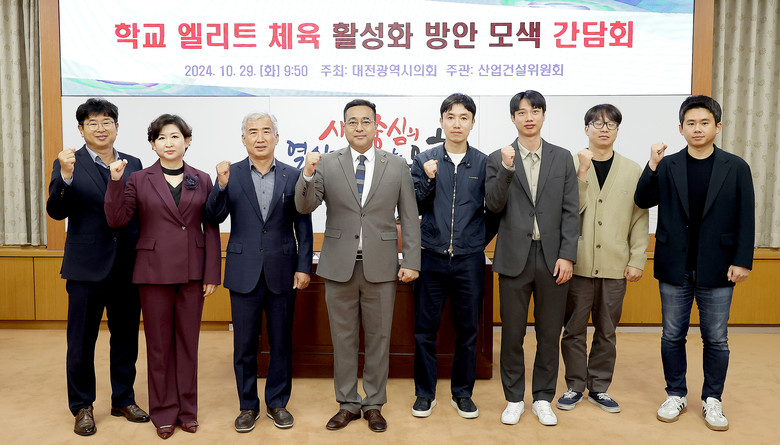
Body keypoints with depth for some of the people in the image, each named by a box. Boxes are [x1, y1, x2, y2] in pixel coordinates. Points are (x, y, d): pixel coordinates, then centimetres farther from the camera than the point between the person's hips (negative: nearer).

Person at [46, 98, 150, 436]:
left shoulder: (133, 165, 7)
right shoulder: (69, 164, -2)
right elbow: (56, 211, -11)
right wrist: (65, 177, -27)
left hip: (128, 267, 3)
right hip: (87, 268, -3)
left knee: (126, 338, 13)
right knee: (81, 341, 9)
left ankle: (123, 399, 30)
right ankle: (82, 407, 26)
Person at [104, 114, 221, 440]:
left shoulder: (202, 180, 5)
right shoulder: (139, 180, 3)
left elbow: (211, 229, 4)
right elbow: (116, 220, -5)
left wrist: (212, 273, -1)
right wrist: (115, 181, -17)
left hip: (192, 273, 1)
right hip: (154, 272, -1)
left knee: (188, 341, 9)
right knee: (159, 343, 8)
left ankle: (187, 409, 24)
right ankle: (163, 412, 22)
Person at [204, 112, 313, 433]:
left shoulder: (293, 176, 2)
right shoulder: (230, 174, 2)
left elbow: (303, 226, 3)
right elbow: (214, 218, -5)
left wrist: (304, 267, -1)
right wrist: (221, 185, -20)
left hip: (282, 273, 0)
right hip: (244, 273, 0)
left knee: (281, 343, 11)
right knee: (244, 344, 9)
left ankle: (277, 403, 28)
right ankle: (248, 406, 26)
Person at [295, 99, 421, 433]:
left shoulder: (397, 166, 4)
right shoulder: (327, 164, 3)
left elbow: (409, 218, 3)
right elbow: (304, 207, -5)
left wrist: (411, 261, -3)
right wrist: (308, 174, -23)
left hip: (381, 266, 0)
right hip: (340, 265, 0)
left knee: (378, 338, 9)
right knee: (343, 338, 10)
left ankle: (373, 405, 25)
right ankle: (347, 404, 25)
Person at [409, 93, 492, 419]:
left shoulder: (483, 163, 3)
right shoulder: (425, 160, 3)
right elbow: (413, 206, 0)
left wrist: (481, 240, 0)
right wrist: (428, 179, -13)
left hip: (469, 260, 0)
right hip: (431, 258, 0)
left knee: (467, 331, 10)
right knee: (425, 330, 7)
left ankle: (463, 393, 26)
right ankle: (425, 393, 23)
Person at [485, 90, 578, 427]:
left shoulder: (562, 158, 7)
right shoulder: (498, 159, 3)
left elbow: (570, 211, 3)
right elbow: (493, 206, -6)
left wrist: (567, 256, -5)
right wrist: (507, 169, -19)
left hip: (552, 257, 1)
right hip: (514, 257, -1)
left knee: (549, 333, 9)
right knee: (512, 333, 7)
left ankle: (543, 398, 26)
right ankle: (514, 399, 24)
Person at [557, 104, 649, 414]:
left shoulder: (633, 171, 7)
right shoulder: (572, 165, 0)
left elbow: (640, 219, 7)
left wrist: (637, 260, 2)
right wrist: (583, 172, -16)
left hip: (614, 267, 2)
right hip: (579, 263, -2)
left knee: (606, 332, 11)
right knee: (574, 330, 7)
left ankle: (599, 387, 26)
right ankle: (575, 386, 22)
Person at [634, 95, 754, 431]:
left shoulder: (736, 168, 1)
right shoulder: (667, 166, 2)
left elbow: (746, 219, 0)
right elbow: (643, 201, -8)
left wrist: (742, 260, -6)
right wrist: (652, 166, -20)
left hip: (716, 270, 0)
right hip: (675, 268, 1)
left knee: (716, 339, 8)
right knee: (672, 336, 10)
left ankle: (712, 399, 25)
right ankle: (676, 395, 26)